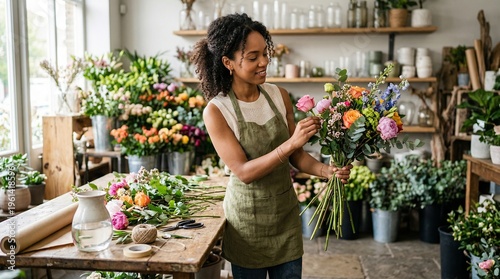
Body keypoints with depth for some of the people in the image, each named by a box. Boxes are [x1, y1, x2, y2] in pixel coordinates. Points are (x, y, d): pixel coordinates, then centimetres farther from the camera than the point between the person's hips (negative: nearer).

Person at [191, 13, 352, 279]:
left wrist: (327, 170, -15)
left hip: (285, 211, 4)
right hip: (248, 216, -3)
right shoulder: (216, 111, -16)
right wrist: (291, 143, -31)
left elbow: (296, 155, 3)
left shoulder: (279, 95, -5)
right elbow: (244, 172, -21)